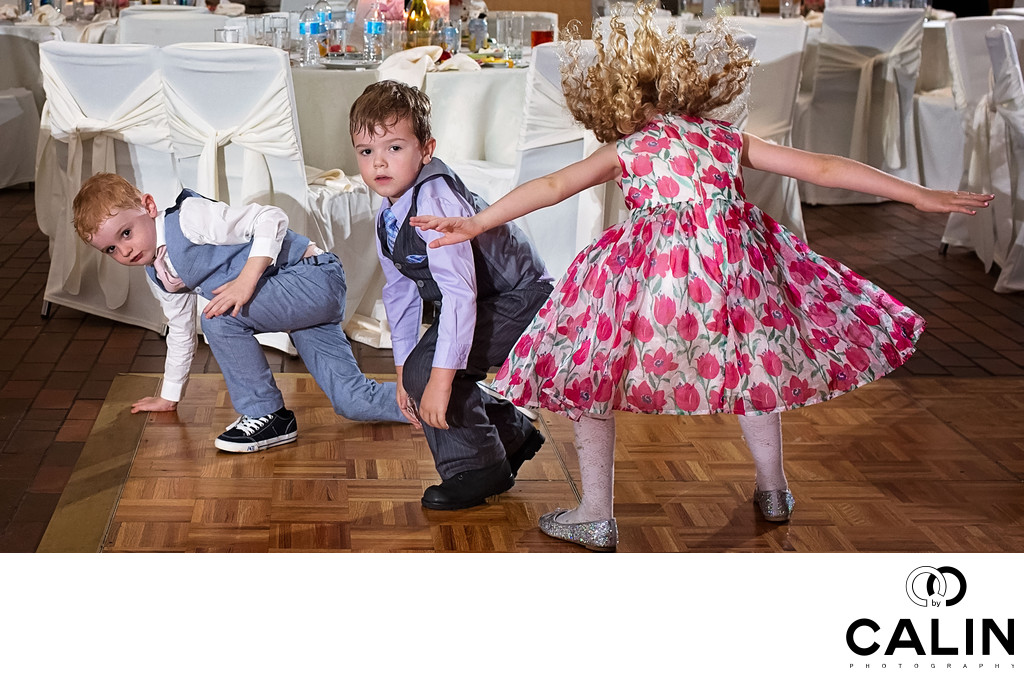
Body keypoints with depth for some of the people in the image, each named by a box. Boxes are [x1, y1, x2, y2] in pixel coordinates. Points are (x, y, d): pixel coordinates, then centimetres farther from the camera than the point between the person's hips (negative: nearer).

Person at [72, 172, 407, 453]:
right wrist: (169, 396, 29)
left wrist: (246, 281, -31)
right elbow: (180, 332, 24)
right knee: (353, 402, -1)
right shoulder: (159, 276, 10)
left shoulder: (189, 217, -18)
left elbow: (272, 218, -22)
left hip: (315, 274, -9)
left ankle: (267, 415, -13)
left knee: (219, 316, -25)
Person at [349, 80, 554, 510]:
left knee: (428, 367, -21)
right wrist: (403, 370, 7)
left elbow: (460, 291, -37)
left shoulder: (435, 201, -29)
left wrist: (439, 376, -38)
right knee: (419, 372, 9)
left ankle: (477, 470, -1)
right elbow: (400, 292, 9)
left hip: (522, 301, -10)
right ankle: (512, 435, 31)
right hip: (485, 306, 10)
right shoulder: (387, 216, 0)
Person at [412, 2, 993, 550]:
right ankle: (773, 490, 40)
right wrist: (918, 195, 23)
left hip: (655, 267, -3)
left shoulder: (628, 150, 12)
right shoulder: (729, 139, 18)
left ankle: (597, 517, 12)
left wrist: (477, 224, 7)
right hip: (738, 258, 3)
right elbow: (823, 168, 18)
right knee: (750, 366, 28)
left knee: (590, 370, 12)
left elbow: (551, 186, 5)